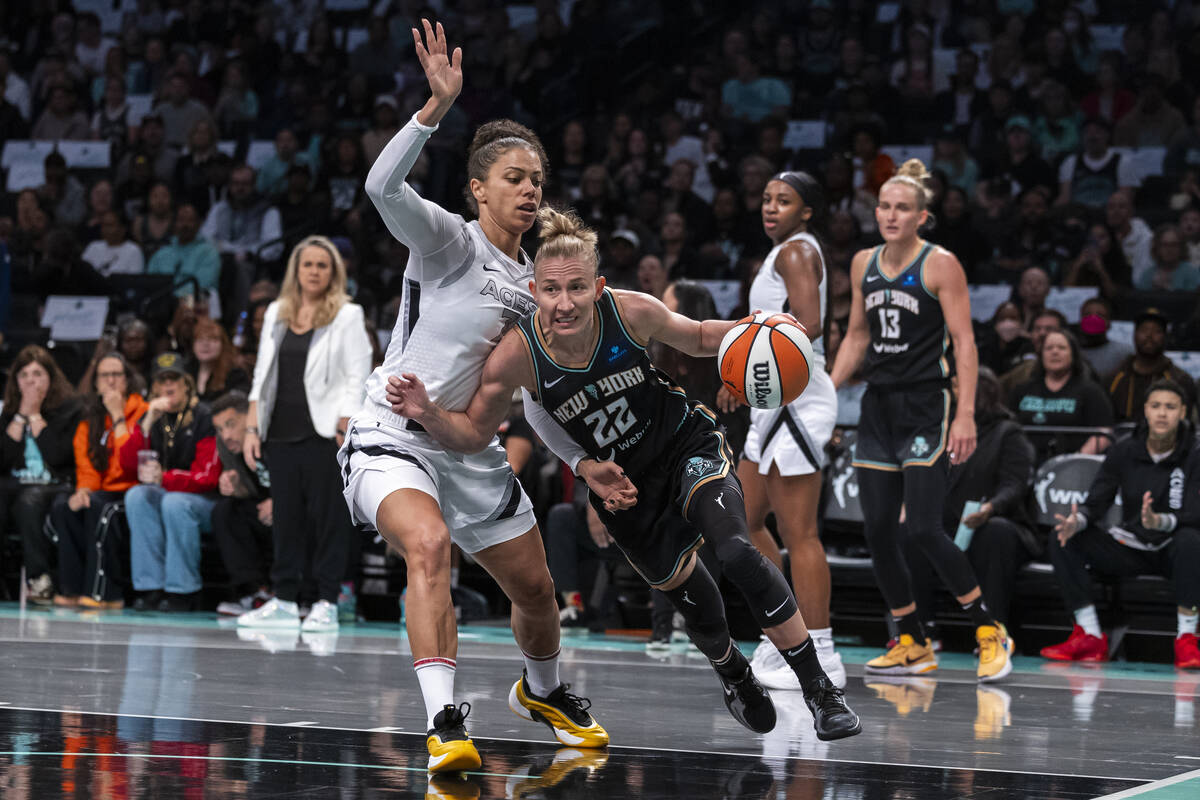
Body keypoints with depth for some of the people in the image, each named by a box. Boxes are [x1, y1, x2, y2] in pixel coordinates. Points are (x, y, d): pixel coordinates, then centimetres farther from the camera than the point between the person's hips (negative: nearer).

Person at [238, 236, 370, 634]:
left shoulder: (347, 316, 1)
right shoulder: (277, 313, 15)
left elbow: (357, 380, -4)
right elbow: (262, 375, 17)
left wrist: (344, 433, -12)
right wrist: (252, 428, 9)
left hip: (324, 434, -5)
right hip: (281, 433, 5)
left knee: (327, 517, -3)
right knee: (286, 516, 5)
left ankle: (327, 603, 1)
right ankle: (284, 601, 9)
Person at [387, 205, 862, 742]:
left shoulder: (632, 311, -23)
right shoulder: (517, 355, -25)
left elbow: (696, 338, -1)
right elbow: (473, 434, -11)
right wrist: (427, 412, -30)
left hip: (688, 445, -2)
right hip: (621, 483, 2)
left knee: (735, 552, -25)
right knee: (686, 592, 12)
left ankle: (820, 691, -14)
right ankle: (736, 680, 47)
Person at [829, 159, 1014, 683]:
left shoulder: (940, 265, -8)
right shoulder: (863, 265, 10)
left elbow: (964, 344, -11)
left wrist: (966, 415, -18)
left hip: (928, 408, -6)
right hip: (879, 405, 6)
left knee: (925, 529, -14)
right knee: (877, 531, 2)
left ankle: (990, 633, 0)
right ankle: (913, 645, 13)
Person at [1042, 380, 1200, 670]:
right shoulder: (1123, 453, 1)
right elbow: (1097, 502, -3)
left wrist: (1160, 521, -42)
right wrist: (1077, 521, -28)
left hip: (1171, 551, -4)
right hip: (1130, 548, 4)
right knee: (1063, 539, -17)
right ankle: (1090, 637, -20)